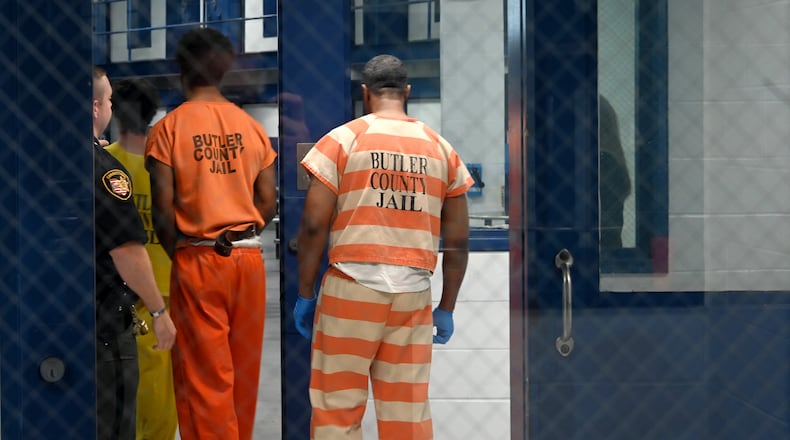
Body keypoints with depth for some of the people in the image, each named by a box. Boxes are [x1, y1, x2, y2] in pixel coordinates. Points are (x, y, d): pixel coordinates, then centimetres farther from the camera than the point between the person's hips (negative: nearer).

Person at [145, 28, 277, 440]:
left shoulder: (168, 128, -6)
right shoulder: (252, 126, 4)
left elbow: (163, 207, -9)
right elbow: (268, 201, 4)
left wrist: (176, 251, 6)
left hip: (196, 262, -4)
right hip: (249, 258, 4)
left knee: (204, 375, 3)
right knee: (245, 369, 16)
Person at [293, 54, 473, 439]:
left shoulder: (343, 139, 0)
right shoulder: (441, 150, 10)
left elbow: (314, 226, -5)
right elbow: (458, 241, 9)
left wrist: (304, 294, 4)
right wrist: (446, 309, 17)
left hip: (352, 289, -3)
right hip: (413, 294, 3)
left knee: (337, 407, 5)